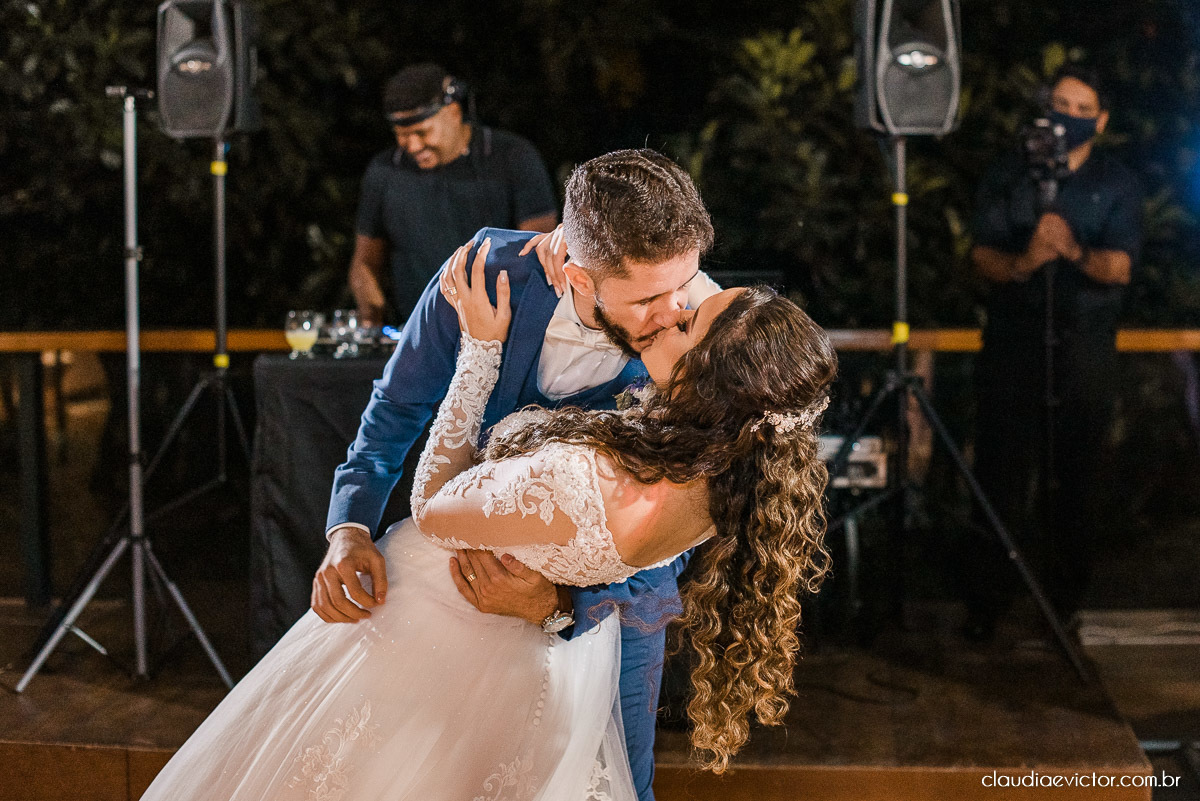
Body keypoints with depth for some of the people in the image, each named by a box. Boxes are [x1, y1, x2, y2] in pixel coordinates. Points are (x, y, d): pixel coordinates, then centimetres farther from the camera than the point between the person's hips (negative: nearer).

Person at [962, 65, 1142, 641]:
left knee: (1076, 470, 2)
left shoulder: (1117, 185, 6)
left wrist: (1076, 252, -29)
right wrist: (1023, 262, -25)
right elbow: (983, 258, -2)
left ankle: (1066, 595, 12)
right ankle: (986, 600, -1)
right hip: (1013, 340, 0)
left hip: (1085, 344, 0)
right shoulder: (1007, 178, 8)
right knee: (1002, 470, -5)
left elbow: (1120, 267, -7)